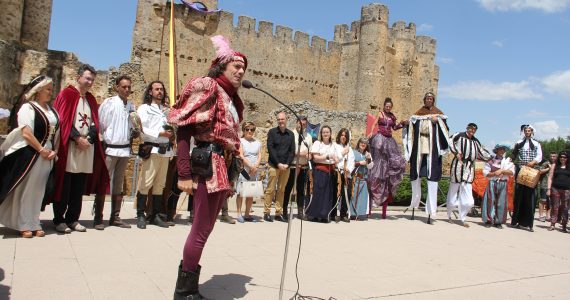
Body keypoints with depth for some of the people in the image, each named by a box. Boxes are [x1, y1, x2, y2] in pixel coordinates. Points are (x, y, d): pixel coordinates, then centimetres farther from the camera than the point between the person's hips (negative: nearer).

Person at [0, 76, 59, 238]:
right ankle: (23, 225, 12)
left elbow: (57, 132, 12)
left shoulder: (52, 110, 13)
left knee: (38, 191, 11)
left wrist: (54, 151, -2)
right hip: (30, 154, -6)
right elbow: (26, 133, -15)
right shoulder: (28, 107, -7)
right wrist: (41, 150, -13)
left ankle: (34, 223, 19)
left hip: (47, 156, 6)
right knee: (25, 190, 3)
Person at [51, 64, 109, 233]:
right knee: (64, 186, -1)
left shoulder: (91, 99, 18)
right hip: (68, 146, -5)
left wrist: (88, 139, -3)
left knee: (79, 188, 7)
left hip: (87, 148, 5)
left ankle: (73, 219, 15)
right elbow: (62, 120, -9)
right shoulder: (66, 94, 0)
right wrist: (77, 138, -13)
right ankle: (59, 220, 9)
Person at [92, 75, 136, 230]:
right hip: (110, 149, -5)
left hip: (125, 149, 5)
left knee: (118, 185, 10)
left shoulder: (131, 105, 9)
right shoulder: (109, 103, -5)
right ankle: (98, 218, 5)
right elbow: (100, 124, -3)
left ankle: (115, 217, 18)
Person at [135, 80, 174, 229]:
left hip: (165, 150, 6)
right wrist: (160, 134, -12)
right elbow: (142, 130, -6)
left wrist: (171, 132, 8)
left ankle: (156, 215, 11)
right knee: (146, 183, -11)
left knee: (160, 184, 6)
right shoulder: (144, 108, 6)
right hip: (152, 149, -6)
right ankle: (140, 215, -4)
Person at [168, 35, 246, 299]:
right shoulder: (207, 87, -6)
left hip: (225, 167, 9)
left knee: (205, 227, 13)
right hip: (208, 165, -9)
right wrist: (184, 175, -20)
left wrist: (234, 167, 15)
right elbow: (183, 130, -14)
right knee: (201, 230, -4)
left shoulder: (232, 99, 19)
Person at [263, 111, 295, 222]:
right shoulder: (272, 132, 2)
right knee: (270, 189, -3)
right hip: (274, 165, -3)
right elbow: (270, 149, -6)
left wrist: (287, 164, -6)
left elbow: (292, 151, 8)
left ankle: (279, 213, 10)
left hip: (286, 166, 3)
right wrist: (278, 163, -13)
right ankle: (266, 212, 2)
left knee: (281, 190, 6)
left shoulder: (291, 134, 12)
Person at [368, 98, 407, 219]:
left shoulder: (392, 116, 14)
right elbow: (374, 124, -7)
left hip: (389, 140, 5)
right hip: (380, 139, -5)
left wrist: (403, 124, 2)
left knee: (396, 161, -6)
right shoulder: (380, 114, 1)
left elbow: (395, 127, 16)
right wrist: (371, 133, -23)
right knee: (379, 162, -3)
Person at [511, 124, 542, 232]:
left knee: (531, 197, -4)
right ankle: (517, 220, 5)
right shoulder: (518, 143, 12)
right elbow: (514, 156, 11)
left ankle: (529, 223, -3)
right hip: (520, 171, 0)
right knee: (519, 196, 1)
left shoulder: (536, 144, 10)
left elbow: (539, 156, 0)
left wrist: (533, 162, -18)